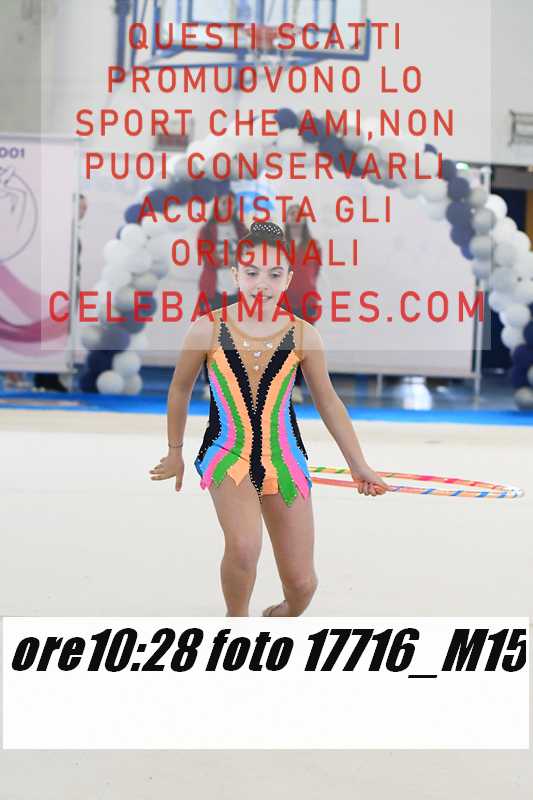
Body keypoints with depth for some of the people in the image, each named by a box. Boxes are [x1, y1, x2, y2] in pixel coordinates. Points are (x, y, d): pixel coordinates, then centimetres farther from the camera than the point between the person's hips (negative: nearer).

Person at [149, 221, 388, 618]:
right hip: (227, 454, -2)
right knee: (244, 548, -31)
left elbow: (328, 402, 7)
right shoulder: (207, 329, -9)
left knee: (301, 582, 4)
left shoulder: (303, 335, -5)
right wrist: (174, 452, 16)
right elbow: (180, 388, 7)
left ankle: (283, 616, 41)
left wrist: (359, 465, 8)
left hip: (285, 460, 2)